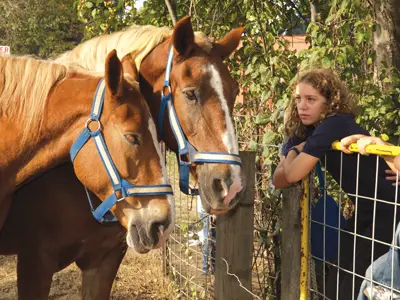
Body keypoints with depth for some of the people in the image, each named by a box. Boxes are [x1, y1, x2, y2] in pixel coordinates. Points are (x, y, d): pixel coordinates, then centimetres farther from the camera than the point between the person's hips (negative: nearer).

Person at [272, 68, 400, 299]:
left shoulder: (334, 125, -23)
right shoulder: (305, 131, 4)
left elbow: (293, 175, -25)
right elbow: (279, 181, -1)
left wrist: (293, 153, -5)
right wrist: (296, 149, -16)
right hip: (364, 213, 9)